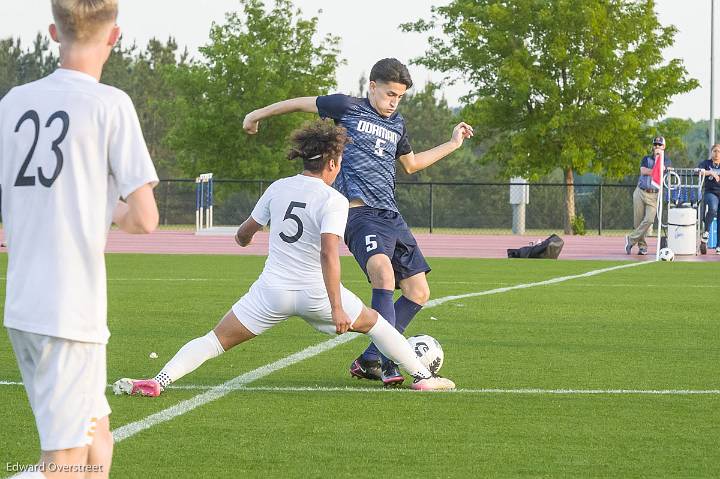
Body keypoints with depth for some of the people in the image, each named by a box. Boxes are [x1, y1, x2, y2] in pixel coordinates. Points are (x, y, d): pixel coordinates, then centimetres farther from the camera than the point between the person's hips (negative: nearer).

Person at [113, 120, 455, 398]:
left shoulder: (278, 188, 2)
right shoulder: (334, 201, -12)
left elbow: (244, 233, 13)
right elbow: (328, 254, -24)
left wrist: (243, 237, 39)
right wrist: (337, 308, -24)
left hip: (272, 290, 2)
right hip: (315, 293, -2)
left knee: (215, 340, 2)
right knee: (373, 322, 23)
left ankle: (158, 381, -16)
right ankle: (423, 377, 26)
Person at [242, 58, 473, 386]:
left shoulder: (397, 123, 20)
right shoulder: (347, 107, 2)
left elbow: (411, 164, 36)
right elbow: (303, 103, 13)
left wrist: (452, 144, 34)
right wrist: (259, 114, 21)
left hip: (391, 216, 8)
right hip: (361, 212, -8)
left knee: (418, 293, 4)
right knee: (383, 272, -32)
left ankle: (369, 360, 10)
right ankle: (387, 359, -37)